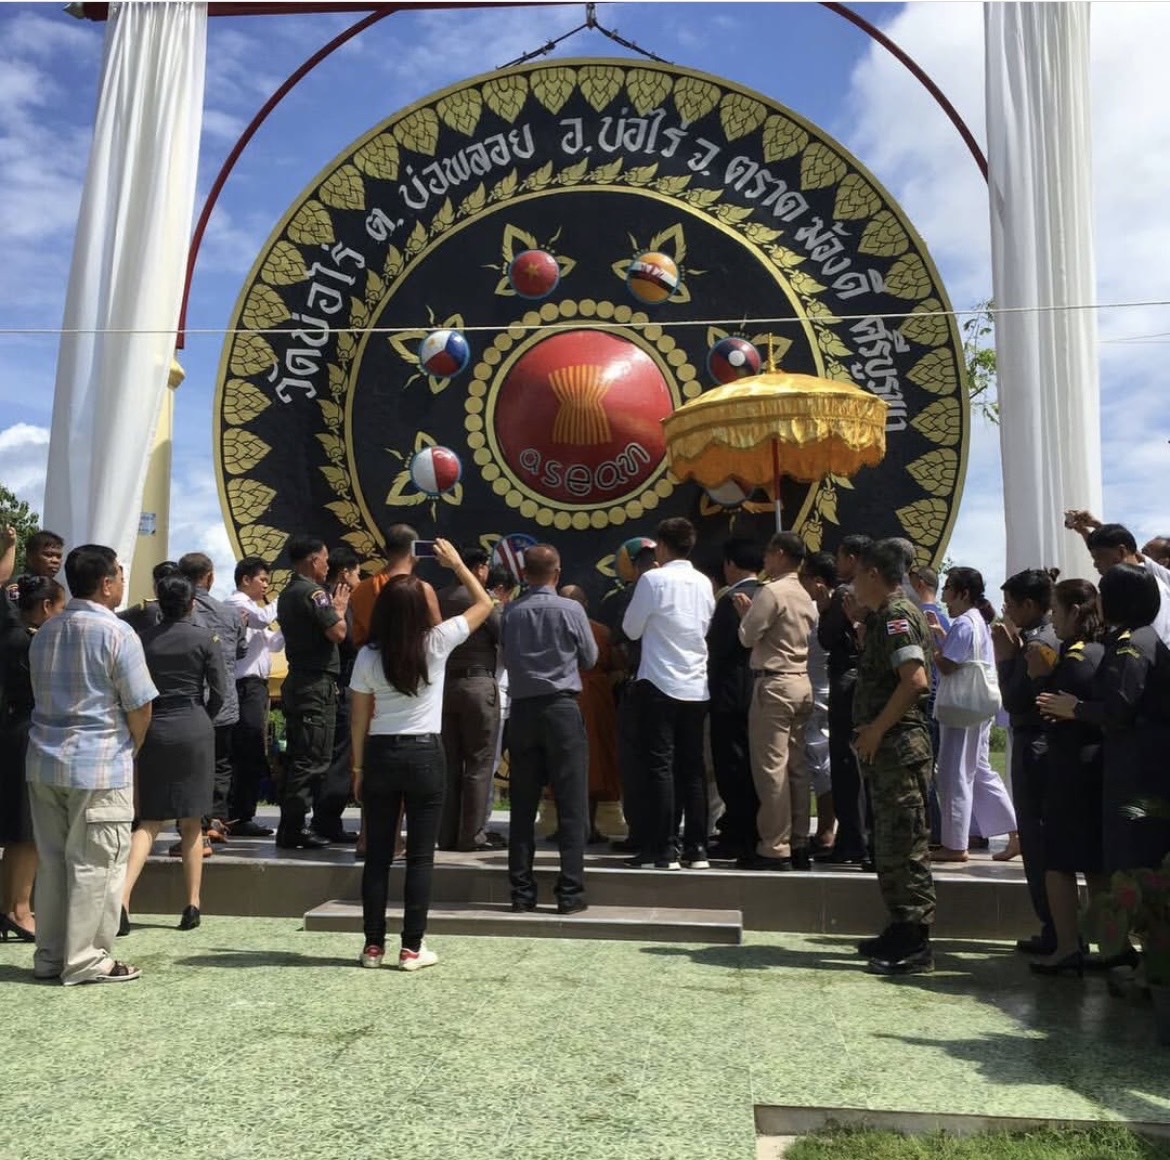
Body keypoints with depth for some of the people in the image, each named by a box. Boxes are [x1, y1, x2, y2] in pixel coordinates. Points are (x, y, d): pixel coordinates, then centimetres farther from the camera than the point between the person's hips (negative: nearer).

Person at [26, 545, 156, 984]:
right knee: (94, 864, 2)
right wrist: (131, 748, 7)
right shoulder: (116, 633, -12)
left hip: (44, 761, 7)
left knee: (52, 861, 14)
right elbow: (140, 705, -12)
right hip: (99, 765, -7)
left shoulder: (45, 631, 11)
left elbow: (41, 695, 15)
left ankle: (49, 955, 23)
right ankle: (85, 960, 8)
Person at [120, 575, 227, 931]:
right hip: (194, 730, -2)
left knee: (150, 821, 9)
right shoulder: (205, 638, -4)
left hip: (152, 731, 2)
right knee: (191, 822, 8)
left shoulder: (143, 639, 4)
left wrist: (141, 727, 15)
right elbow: (219, 690, -4)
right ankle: (192, 904, 11)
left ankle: (123, 897, -9)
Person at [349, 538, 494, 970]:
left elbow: (358, 719, 2)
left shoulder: (368, 656, -3)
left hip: (380, 755, 2)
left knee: (377, 854, 11)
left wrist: (358, 767, 12)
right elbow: (484, 604, 4)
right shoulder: (436, 644, -8)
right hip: (425, 755, -2)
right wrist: (457, 563, 11)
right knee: (420, 856, 5)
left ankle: (373, 945, 17)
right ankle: (412, 947, 9)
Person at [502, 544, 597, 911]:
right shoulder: (570, 610, -7)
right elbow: (590, 658, 5)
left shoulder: (510, 612, -1)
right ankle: (570, 892, 3)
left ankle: (521, 891, 14)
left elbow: (506, 659, 11)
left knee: (523, 805, 9)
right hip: (562, 708, -3)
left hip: (522, 709, 3)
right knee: (571, 804, 2)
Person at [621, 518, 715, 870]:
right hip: (696, 686, 5)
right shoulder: (703, 583, 8)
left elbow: (631, 629, -1)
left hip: (660, 683, -5)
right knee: (693, 768, 9)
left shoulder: (653, 579, -8)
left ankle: (663, 850, -1)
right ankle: (697, 849, 13)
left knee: (661, 767, -2)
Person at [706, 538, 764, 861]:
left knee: (732, 766, -1)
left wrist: (712, 685, 0)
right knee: (752, 765, 13)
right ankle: (753, 835, 20)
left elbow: (718, 647, -16)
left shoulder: (732, 598, -15)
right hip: (759, 692, 8)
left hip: (732, 693, -8)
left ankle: (735, 840, 2)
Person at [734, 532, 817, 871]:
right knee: (796, 766, 11)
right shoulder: (805, 597, 14)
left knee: (771, 767, -4)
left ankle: (774, 849, -1)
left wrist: (746, 612, 9)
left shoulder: (771, 592, -12)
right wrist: (753, 611, 16)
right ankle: (799, 844, 16)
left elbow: (747, 637, -9)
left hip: (774, 684, -9)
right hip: (801, 684, 9)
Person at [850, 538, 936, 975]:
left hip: (899, 745, -11)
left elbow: (915, 680, -24)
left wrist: (875, 729, -19)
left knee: (904, 844, -5)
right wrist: (869, 732, 12)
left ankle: (916, 944, 2)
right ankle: (901, 930, 25)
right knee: (889, 844, 16)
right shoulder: (884, 617, 18)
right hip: (887, 747, 11)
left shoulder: (896, 615, -13)